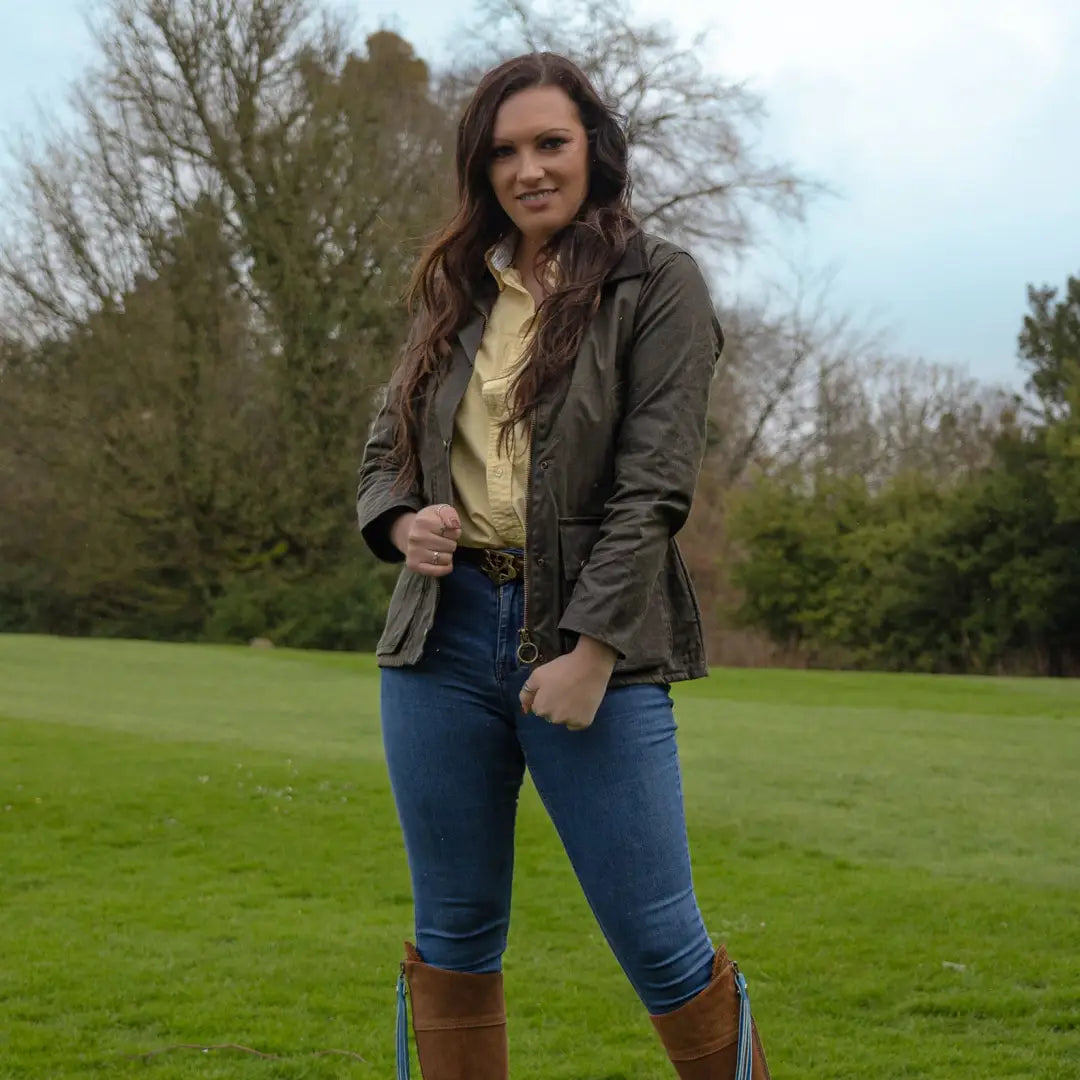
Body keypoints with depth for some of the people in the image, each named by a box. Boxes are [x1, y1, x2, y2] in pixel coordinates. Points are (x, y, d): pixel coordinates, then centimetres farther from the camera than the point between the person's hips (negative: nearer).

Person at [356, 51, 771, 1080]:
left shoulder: (656, 284, -1)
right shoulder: (455, 290, 14)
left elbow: (653, 488, -9)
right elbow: (384, 446, 19)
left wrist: (591, 652, -16)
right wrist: (401, 523, -5)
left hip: (592, 644, -4)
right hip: (444, 632, 5)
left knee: (659, 943, -2)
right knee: (453, 937, 11)